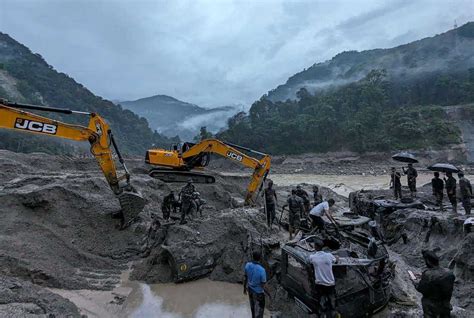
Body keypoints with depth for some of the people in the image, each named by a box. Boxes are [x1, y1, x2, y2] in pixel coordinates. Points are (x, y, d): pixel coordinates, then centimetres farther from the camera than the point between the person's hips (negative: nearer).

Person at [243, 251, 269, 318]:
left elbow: (245, 278, -3)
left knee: (253, 306, 31)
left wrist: (244, 288, 14)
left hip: (250, 289, 6)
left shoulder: (247, 265, -19)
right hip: (258, 292, -6)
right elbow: (263, 286, -25)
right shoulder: (261, 270, -37)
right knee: (259, 309, 18)